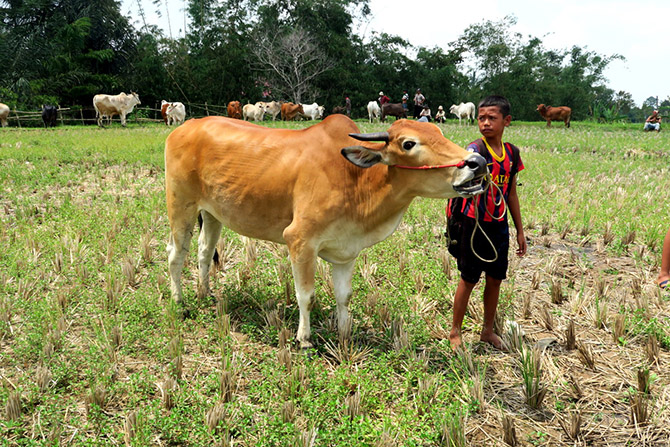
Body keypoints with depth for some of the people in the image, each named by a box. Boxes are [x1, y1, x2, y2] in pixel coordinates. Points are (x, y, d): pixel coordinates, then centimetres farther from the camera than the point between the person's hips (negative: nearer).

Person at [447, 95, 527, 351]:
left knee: (495, 278, 13)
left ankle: (488, 330, 32)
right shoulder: (476, 149, -12)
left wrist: (520, 230, 16)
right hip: (474, 224, -5)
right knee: (469, 279, 3)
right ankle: (455, 332, 20)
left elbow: (511, 194, 13)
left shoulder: (512, 153, 6)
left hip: (499, 225, 6)